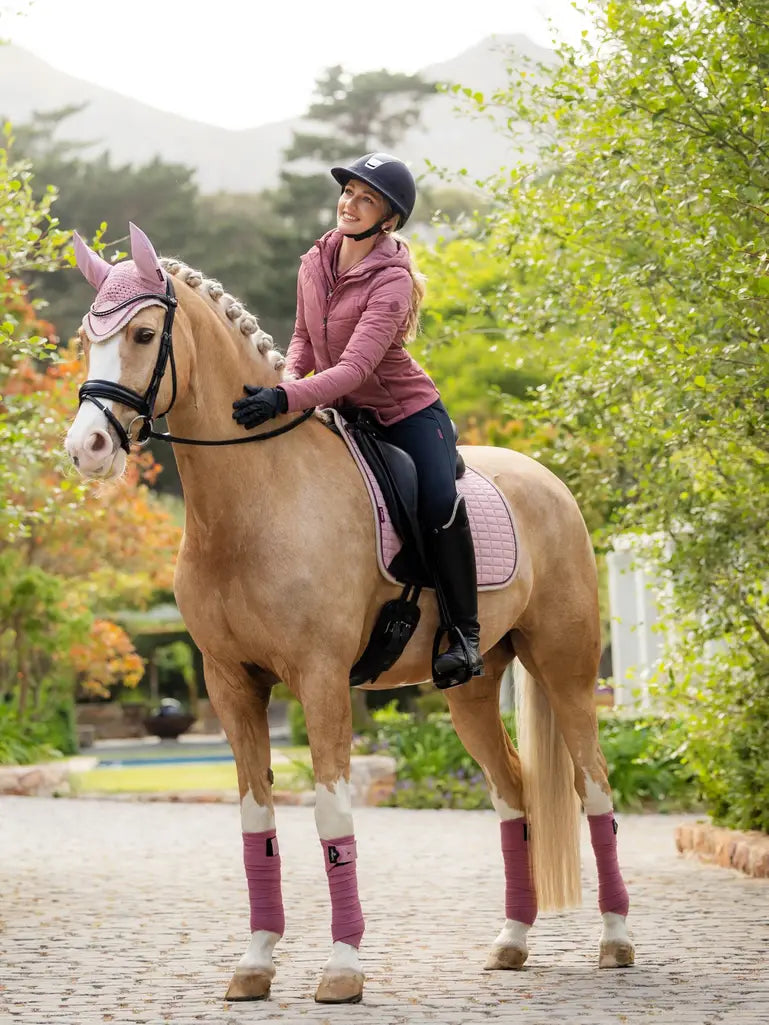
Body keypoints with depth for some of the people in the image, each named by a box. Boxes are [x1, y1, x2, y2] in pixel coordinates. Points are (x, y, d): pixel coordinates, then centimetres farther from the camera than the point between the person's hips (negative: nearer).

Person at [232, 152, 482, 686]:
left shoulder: (391, 281, -22)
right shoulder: (315, 264, -1)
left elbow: (355, 367, -33)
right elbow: (304, 338, 12)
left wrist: (286, 399, -46)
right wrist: (287, 378, -11)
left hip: (407, 412, -6)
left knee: (440, 504, -28)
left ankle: (465, 636, -20)